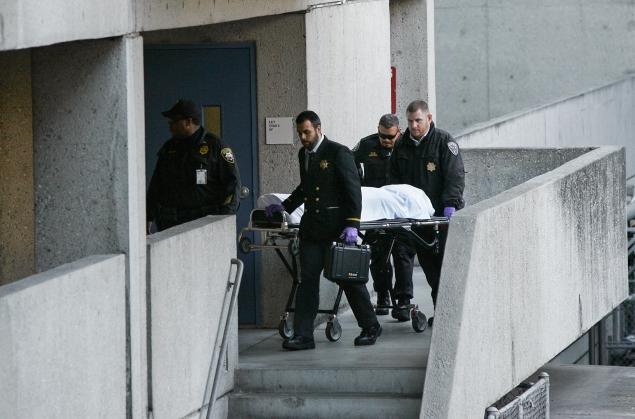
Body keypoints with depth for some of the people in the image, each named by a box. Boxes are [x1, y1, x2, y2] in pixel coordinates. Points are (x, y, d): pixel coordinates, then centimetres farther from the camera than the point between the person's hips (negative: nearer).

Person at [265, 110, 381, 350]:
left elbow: (353, 190, -12)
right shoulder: (303, 154, 13)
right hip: (312, 227, 6)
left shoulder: (338, 153, -10)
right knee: (307, 279, -1)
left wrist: (352, 225, -19)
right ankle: (302, 335, -2)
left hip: (338, 225, -6)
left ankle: (370, 327, 19)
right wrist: (285, 206, 17)